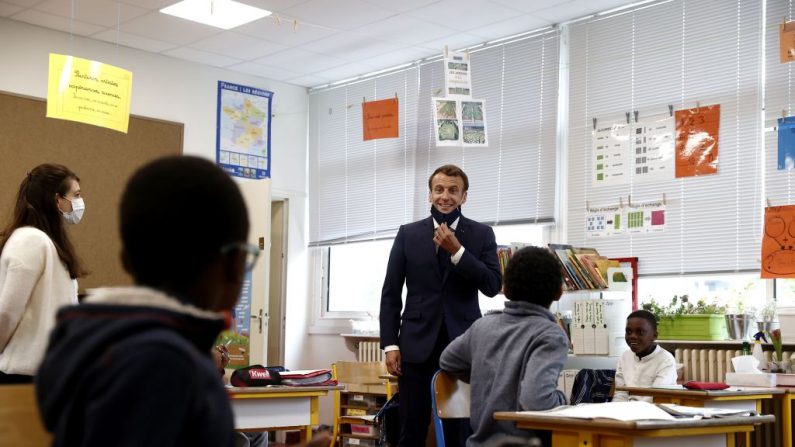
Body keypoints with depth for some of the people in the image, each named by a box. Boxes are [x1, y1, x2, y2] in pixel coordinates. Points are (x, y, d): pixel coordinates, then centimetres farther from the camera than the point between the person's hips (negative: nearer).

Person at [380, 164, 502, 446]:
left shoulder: (481, 234, 5)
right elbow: (391, 293, 6)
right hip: (418, 343, 1)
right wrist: (390, 344, -1)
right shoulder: (408, 234, 7)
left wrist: (457, 251, -13)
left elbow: (493, 286, -5)